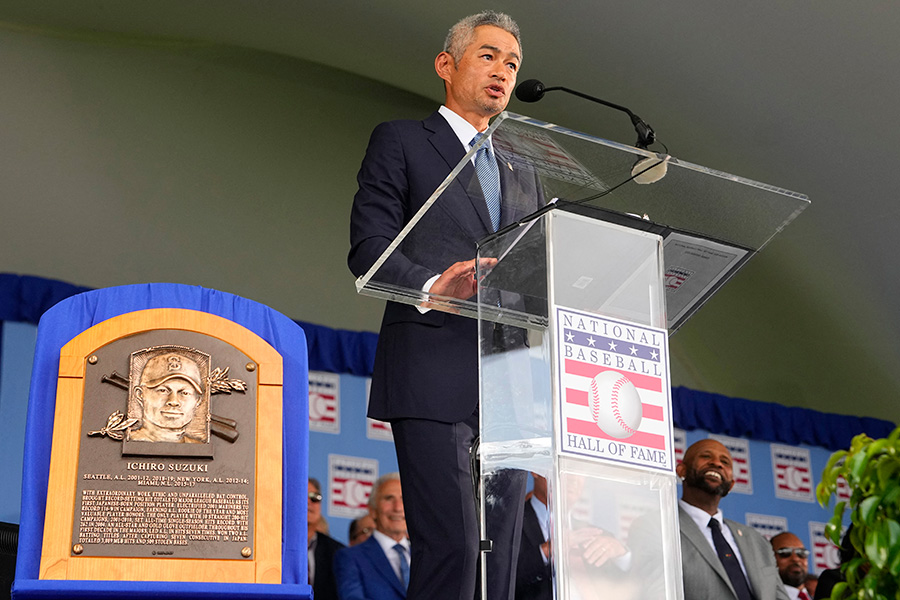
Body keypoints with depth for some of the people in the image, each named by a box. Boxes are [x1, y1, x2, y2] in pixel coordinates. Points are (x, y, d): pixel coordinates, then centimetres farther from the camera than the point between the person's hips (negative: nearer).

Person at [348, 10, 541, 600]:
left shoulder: (524, 170, 27)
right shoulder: (400, 141, 11)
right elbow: (369, 247, -1)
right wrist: (432, 285, -21)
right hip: (434, 377, -5)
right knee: (452, 547, -15)